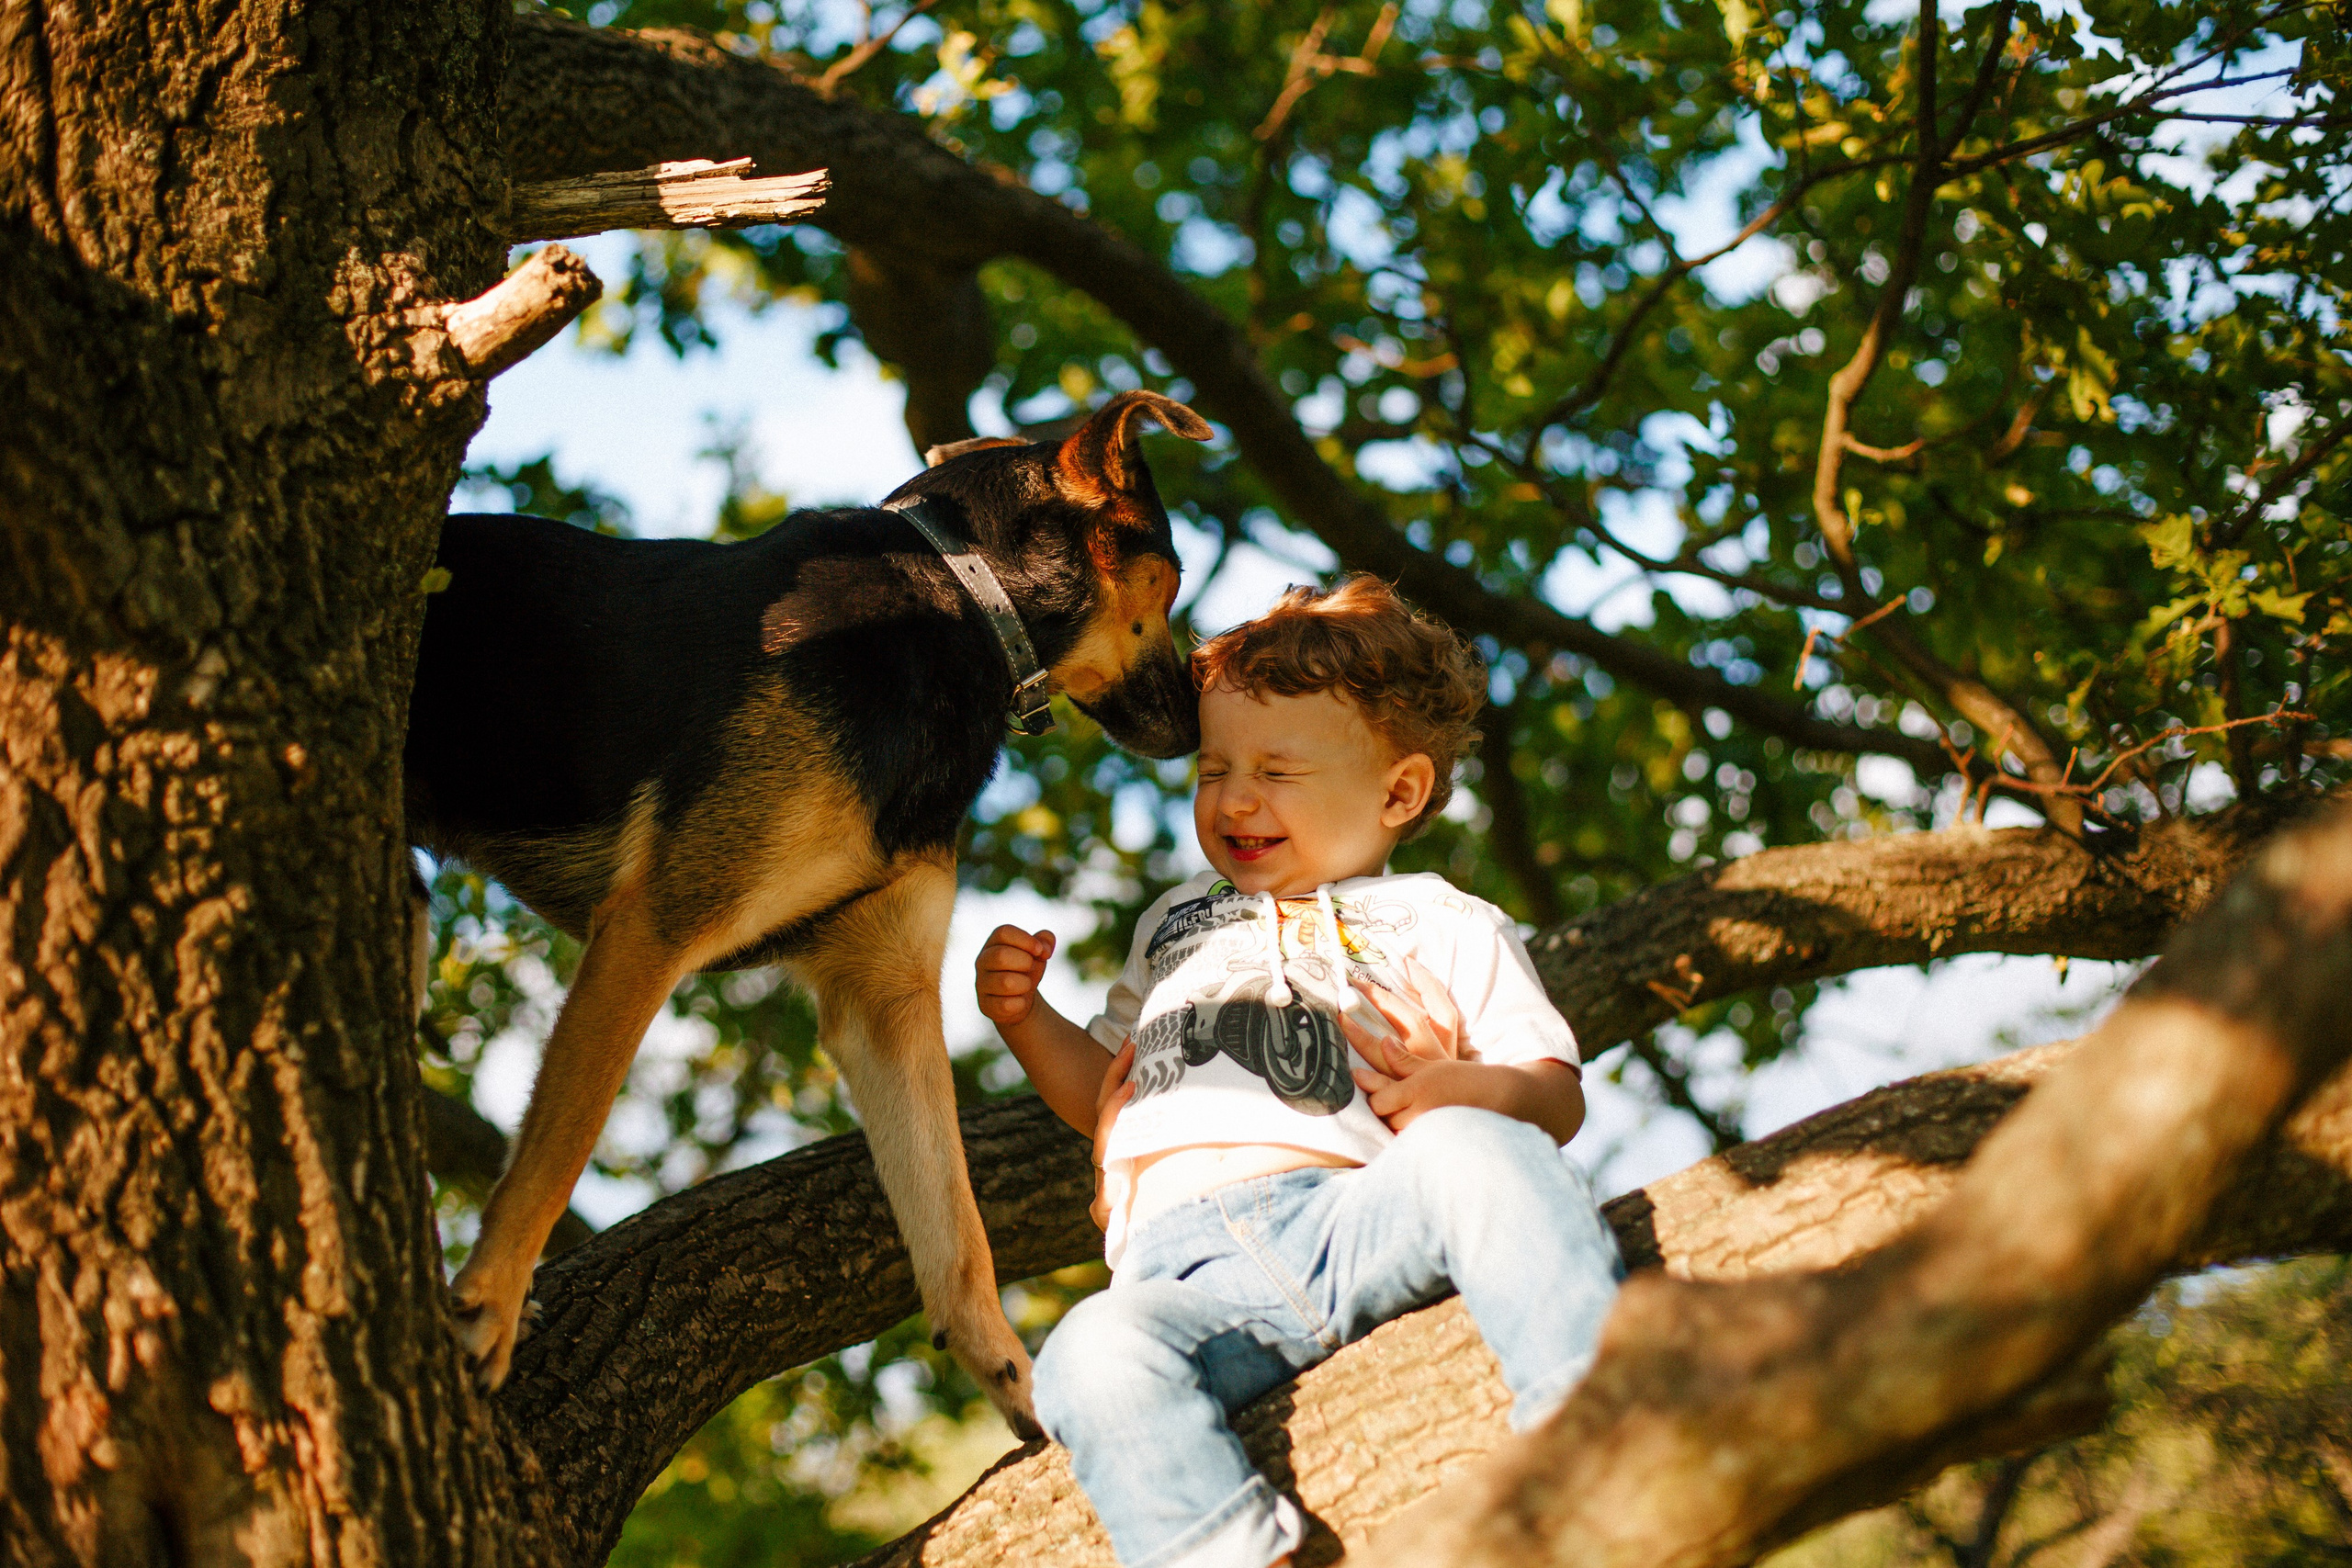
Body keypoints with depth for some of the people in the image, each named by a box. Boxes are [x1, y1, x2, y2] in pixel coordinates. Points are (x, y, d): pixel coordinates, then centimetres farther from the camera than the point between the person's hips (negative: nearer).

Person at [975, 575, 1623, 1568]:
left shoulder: (1446, 928, 24)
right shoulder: (1177, 926, 37)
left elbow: (1556, 1096, 15)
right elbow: (1101, 1094, 40)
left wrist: (1464, 1091, -8)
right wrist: (1026, 1019, 21)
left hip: (1353, 1214, -2)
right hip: (1181, 1261, 2)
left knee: (1473, 1150, -35)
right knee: (1091, 1359, -34)